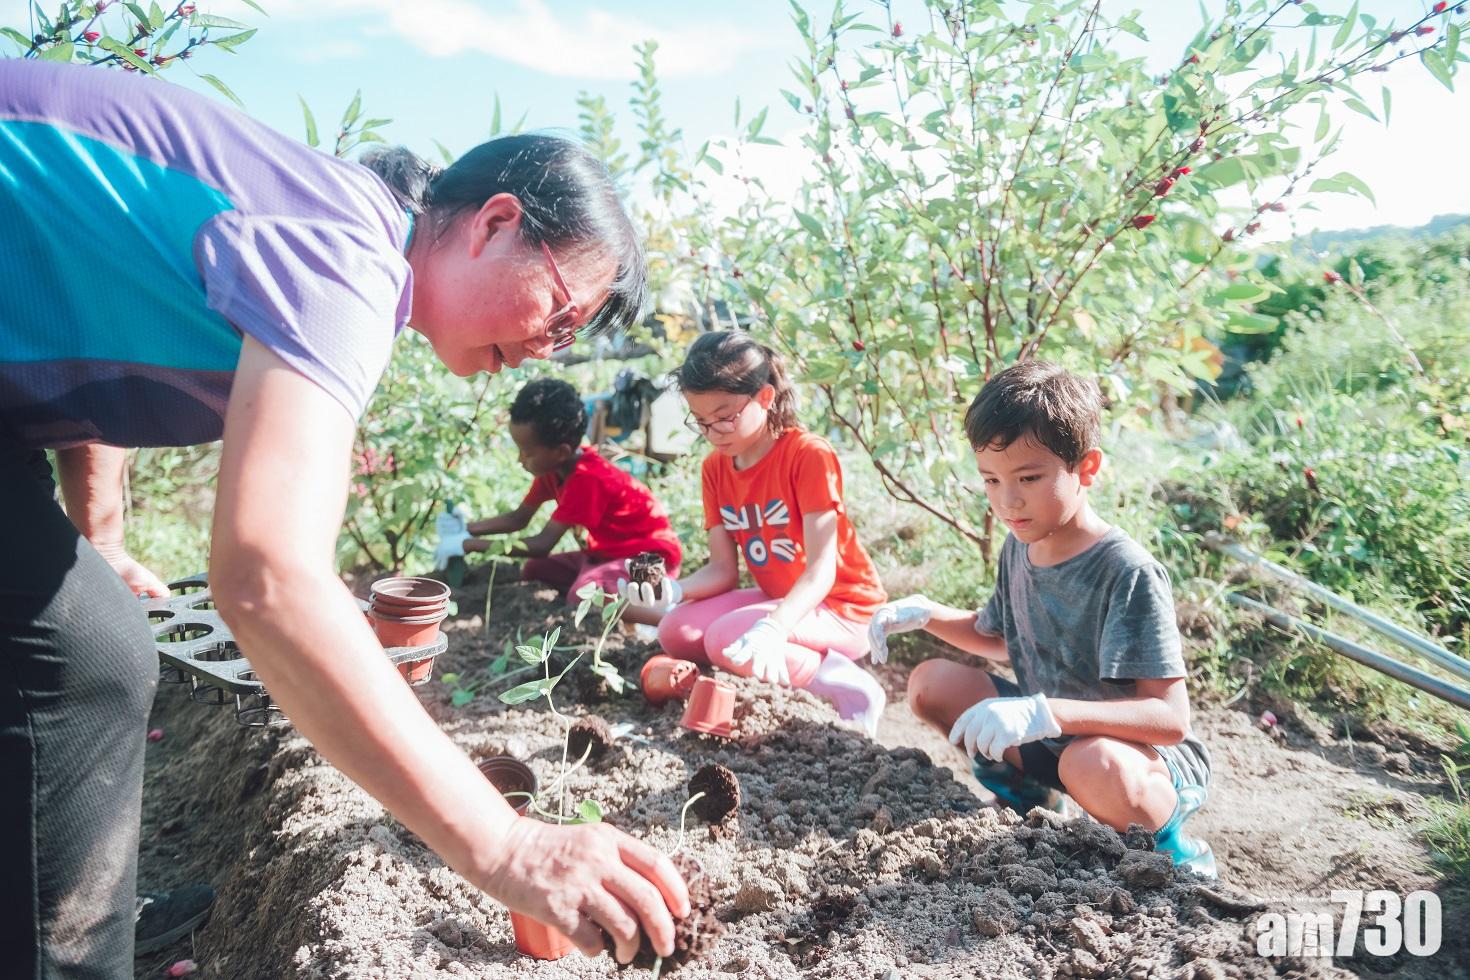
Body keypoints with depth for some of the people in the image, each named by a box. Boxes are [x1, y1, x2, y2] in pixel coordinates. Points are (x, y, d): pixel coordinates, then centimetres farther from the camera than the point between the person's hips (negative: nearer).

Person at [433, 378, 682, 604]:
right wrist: (467, 528, -7)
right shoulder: (553, 466, -1)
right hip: (607, 552, 10)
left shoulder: (588, 479, -29)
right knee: (533, 568, 0)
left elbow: (543, 544, -29)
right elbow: (519, 518, 9)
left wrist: (467, 545, -26)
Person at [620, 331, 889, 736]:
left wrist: (772, 627, -43)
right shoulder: (715, 468, 0)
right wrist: (673, 590, -24)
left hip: (841, 607, -7)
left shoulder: (809, 454, -20)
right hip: (777, 597, 8)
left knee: (726, 639, -29)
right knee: (676, 633, -12)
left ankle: (843, 684, -14)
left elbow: (821, 569, -26)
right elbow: (722, 570, -2)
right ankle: (811, 661, -5)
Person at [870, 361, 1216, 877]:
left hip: (1144, 756, -7)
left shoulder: (1127, 573, -25)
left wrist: (1042, 713, -42)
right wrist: (924, 613, 0)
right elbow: (999, 637, 18)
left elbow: (1170, 718, -30)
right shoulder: (1018, 548, -2)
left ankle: (1170, 842, -6)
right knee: (931, 682, -4)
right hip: (1048, 737, 7)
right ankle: (1021, 790, 12)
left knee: (1095, 766, -40)